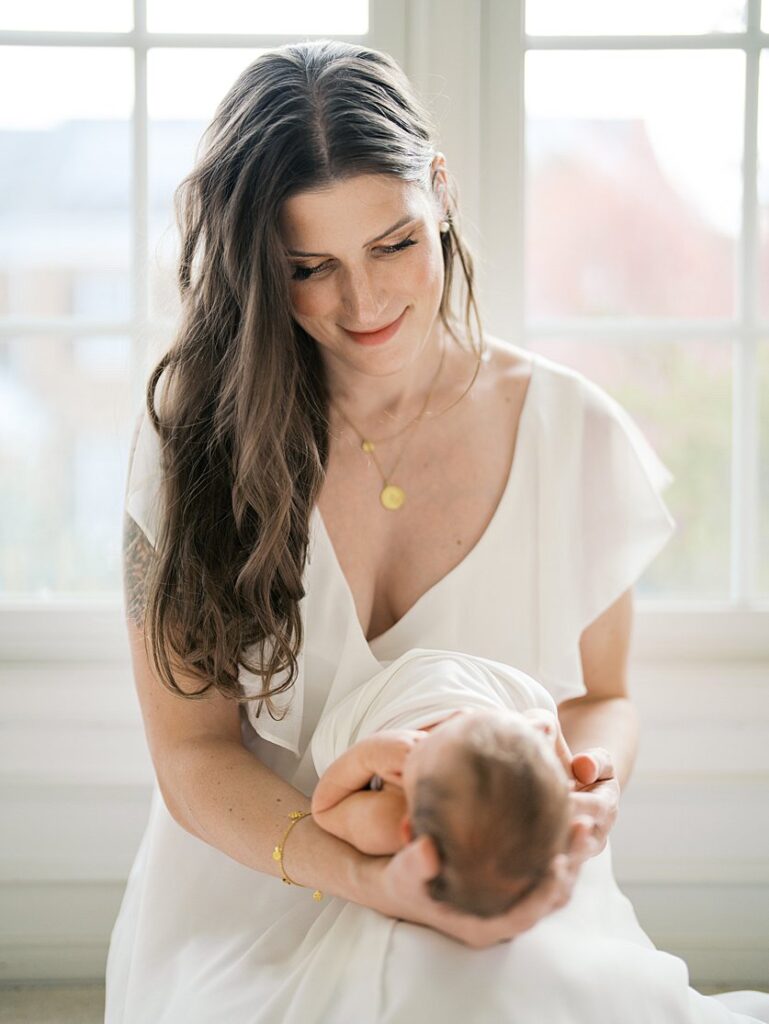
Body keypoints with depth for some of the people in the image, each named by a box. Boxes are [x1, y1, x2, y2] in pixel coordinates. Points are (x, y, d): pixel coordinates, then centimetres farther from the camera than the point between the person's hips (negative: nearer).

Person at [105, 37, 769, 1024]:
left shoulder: (575, 433, -2)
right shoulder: (195, 435, -5)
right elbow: (191, 751, -6)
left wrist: (586, 780, -14)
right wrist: (371, 880, -23)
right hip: (260, 899, -1)